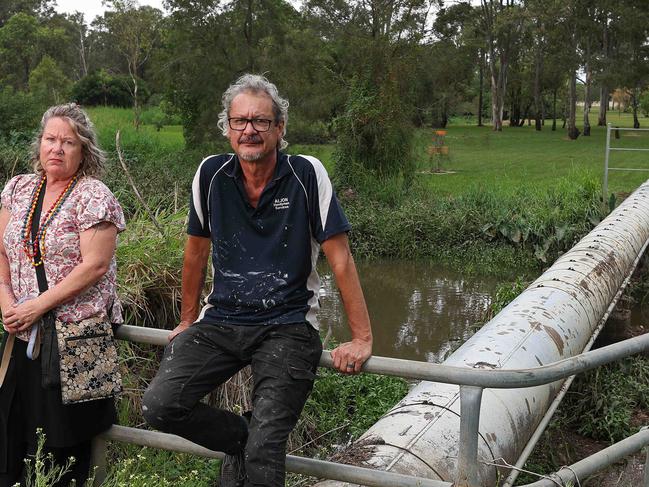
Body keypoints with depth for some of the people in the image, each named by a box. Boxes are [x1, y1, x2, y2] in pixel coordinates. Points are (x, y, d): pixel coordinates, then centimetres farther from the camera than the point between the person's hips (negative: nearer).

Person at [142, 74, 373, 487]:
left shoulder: (307, 174, -8)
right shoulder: (211, 174, 1)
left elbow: (340, 258, -7)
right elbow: (197, 251, 13)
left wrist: (362, 338, -8)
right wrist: (188, 321, 20)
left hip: (287, 325, -3)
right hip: (220, 321, 4)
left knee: (264, 451, -15)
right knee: (159, 406, -12)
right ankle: (241, 438, 12)